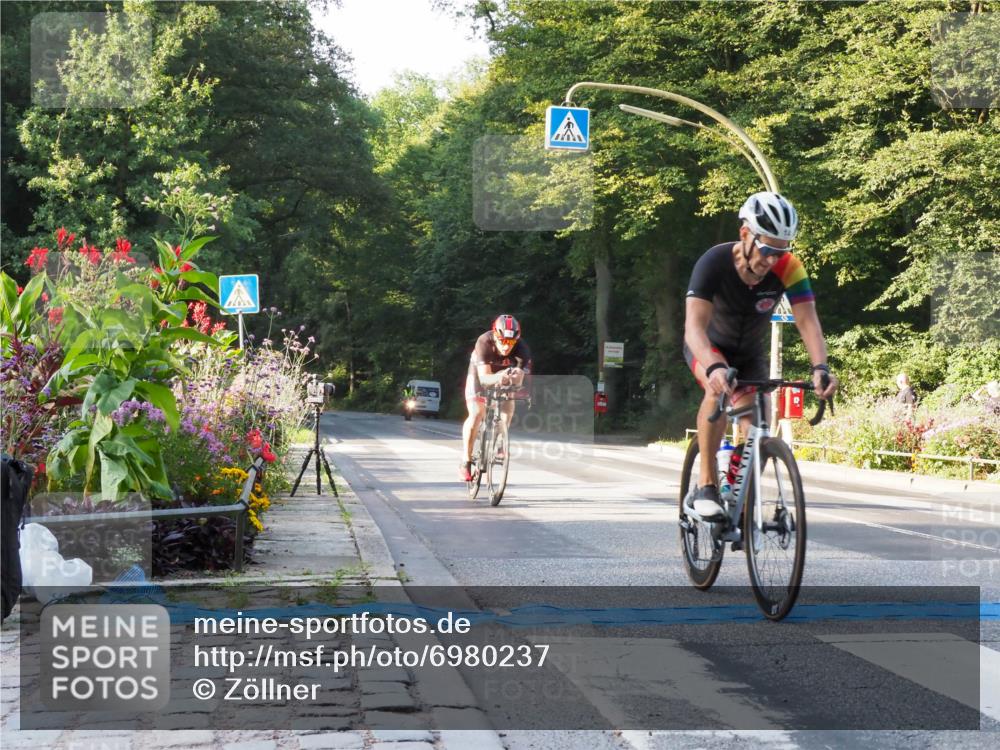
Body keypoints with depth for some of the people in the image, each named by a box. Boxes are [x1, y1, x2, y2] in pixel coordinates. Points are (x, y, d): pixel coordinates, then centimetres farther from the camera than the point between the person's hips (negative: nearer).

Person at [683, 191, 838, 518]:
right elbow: (694, 326, -44)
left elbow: (807, 321, -33)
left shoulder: (788, 268, -26)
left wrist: (820, 367, -52)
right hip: (709, 348, -3)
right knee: (719, 389, -36)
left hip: (750, 355, 3)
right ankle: (706, 485, -25)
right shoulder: (714, 263, -34)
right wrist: (714, 368, -63)